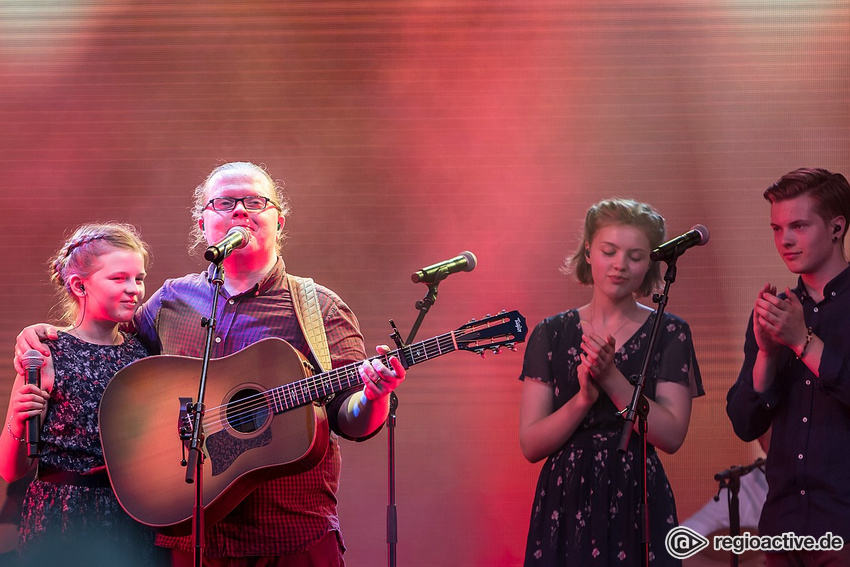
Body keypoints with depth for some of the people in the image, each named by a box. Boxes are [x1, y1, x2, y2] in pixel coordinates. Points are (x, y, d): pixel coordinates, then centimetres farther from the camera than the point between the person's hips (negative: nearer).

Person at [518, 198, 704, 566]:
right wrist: (583, 397, -19)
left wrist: (612, 378, -20)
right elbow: (531, 445, -4)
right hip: (564, 504, 1)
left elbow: (671, 436, -11)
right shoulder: (551, 334, 3)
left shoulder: (668, 334, 1)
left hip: (637, 506, -1)